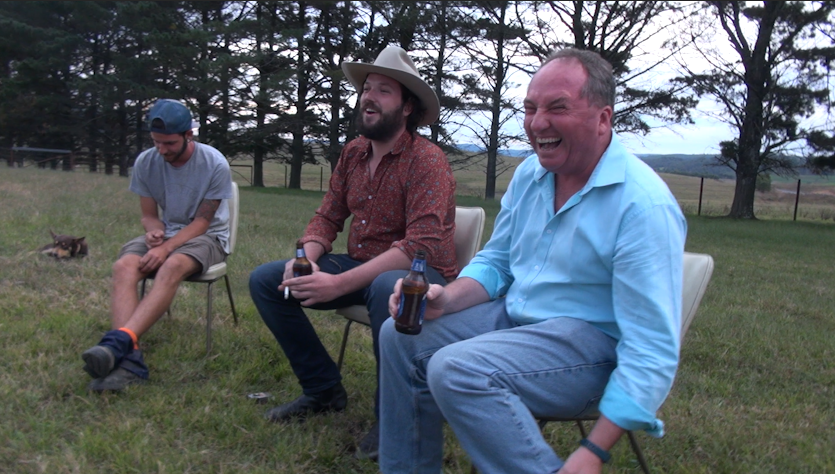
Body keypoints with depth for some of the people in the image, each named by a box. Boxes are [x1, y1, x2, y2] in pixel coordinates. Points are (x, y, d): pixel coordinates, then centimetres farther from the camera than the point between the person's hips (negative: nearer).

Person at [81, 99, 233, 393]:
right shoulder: (146, 162, -4)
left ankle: (119, 341, -51)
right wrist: (154, 231, -21)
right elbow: (148, 215, 4)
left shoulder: (215, 165, -15)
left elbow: (202, 222, -13)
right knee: (124, 266, -28)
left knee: (173, 266, -38)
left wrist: (166, 248, -27)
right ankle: (129, 358, -44)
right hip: (166, 232, 4)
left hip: (208, 236, -4)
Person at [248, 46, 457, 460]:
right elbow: (327, 217, 10)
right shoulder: (352, 153, 5)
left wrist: (339, 284, -33)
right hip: (360, 267, 7)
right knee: (264, 280, -2)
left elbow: (421, 247, -28)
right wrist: (307, 258, -14)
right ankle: (323, 390, 8)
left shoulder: (427, 161, -18)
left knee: (386, 286, -42)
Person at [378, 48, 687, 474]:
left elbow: (652, 352, -23)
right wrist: (447, 299, -8)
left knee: (456, 369, -29)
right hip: (514, 316, 8)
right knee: (403, 336, 0)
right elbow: (495, 261, 14)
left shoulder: (644, 205, -22)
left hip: (594, 342, -8)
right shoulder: (529, 174, 3)